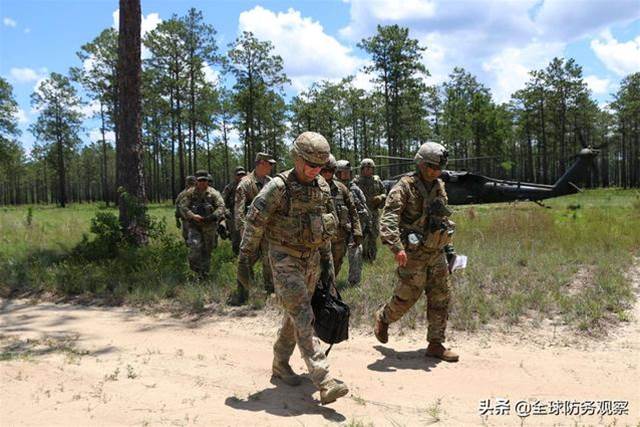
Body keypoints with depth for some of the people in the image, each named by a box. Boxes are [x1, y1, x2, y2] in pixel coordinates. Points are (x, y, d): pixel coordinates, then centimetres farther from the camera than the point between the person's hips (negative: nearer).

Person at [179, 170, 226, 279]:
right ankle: (194, 267, 1)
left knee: (207, 250, 7)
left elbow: (221, 207, -7)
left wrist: (212, 217, -22)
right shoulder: (189, 193, 3)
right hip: (194, 225, 0)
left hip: (209, 226, 1)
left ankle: (203, 275, 22)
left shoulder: (213, 193, 1)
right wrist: (192, 216, -19)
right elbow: (183, 207, -3)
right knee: (195, 246, -21)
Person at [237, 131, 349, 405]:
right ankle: (324, 383, -16)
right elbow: (254, 223, -11)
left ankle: (280, 365, 33)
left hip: (312, 259, 7)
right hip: (285, 260, -6)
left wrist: (327, 260, 13)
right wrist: (243, 259, -11)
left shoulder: (322, 187, 4)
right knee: (304, 318, -13)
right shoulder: (278, 187, -15)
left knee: (295, 315, 15)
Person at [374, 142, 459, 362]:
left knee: (441, 298, 6)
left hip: (437, 253, 7)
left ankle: (436, 344, 16)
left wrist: (448, 245, 20)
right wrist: (397, 248, -35)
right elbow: (388, 218, -25)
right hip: (413, 253, -7)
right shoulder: (405, 186, -14)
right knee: (406, 297, 2)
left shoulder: (439, 186, 9)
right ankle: (383, 318, 31)